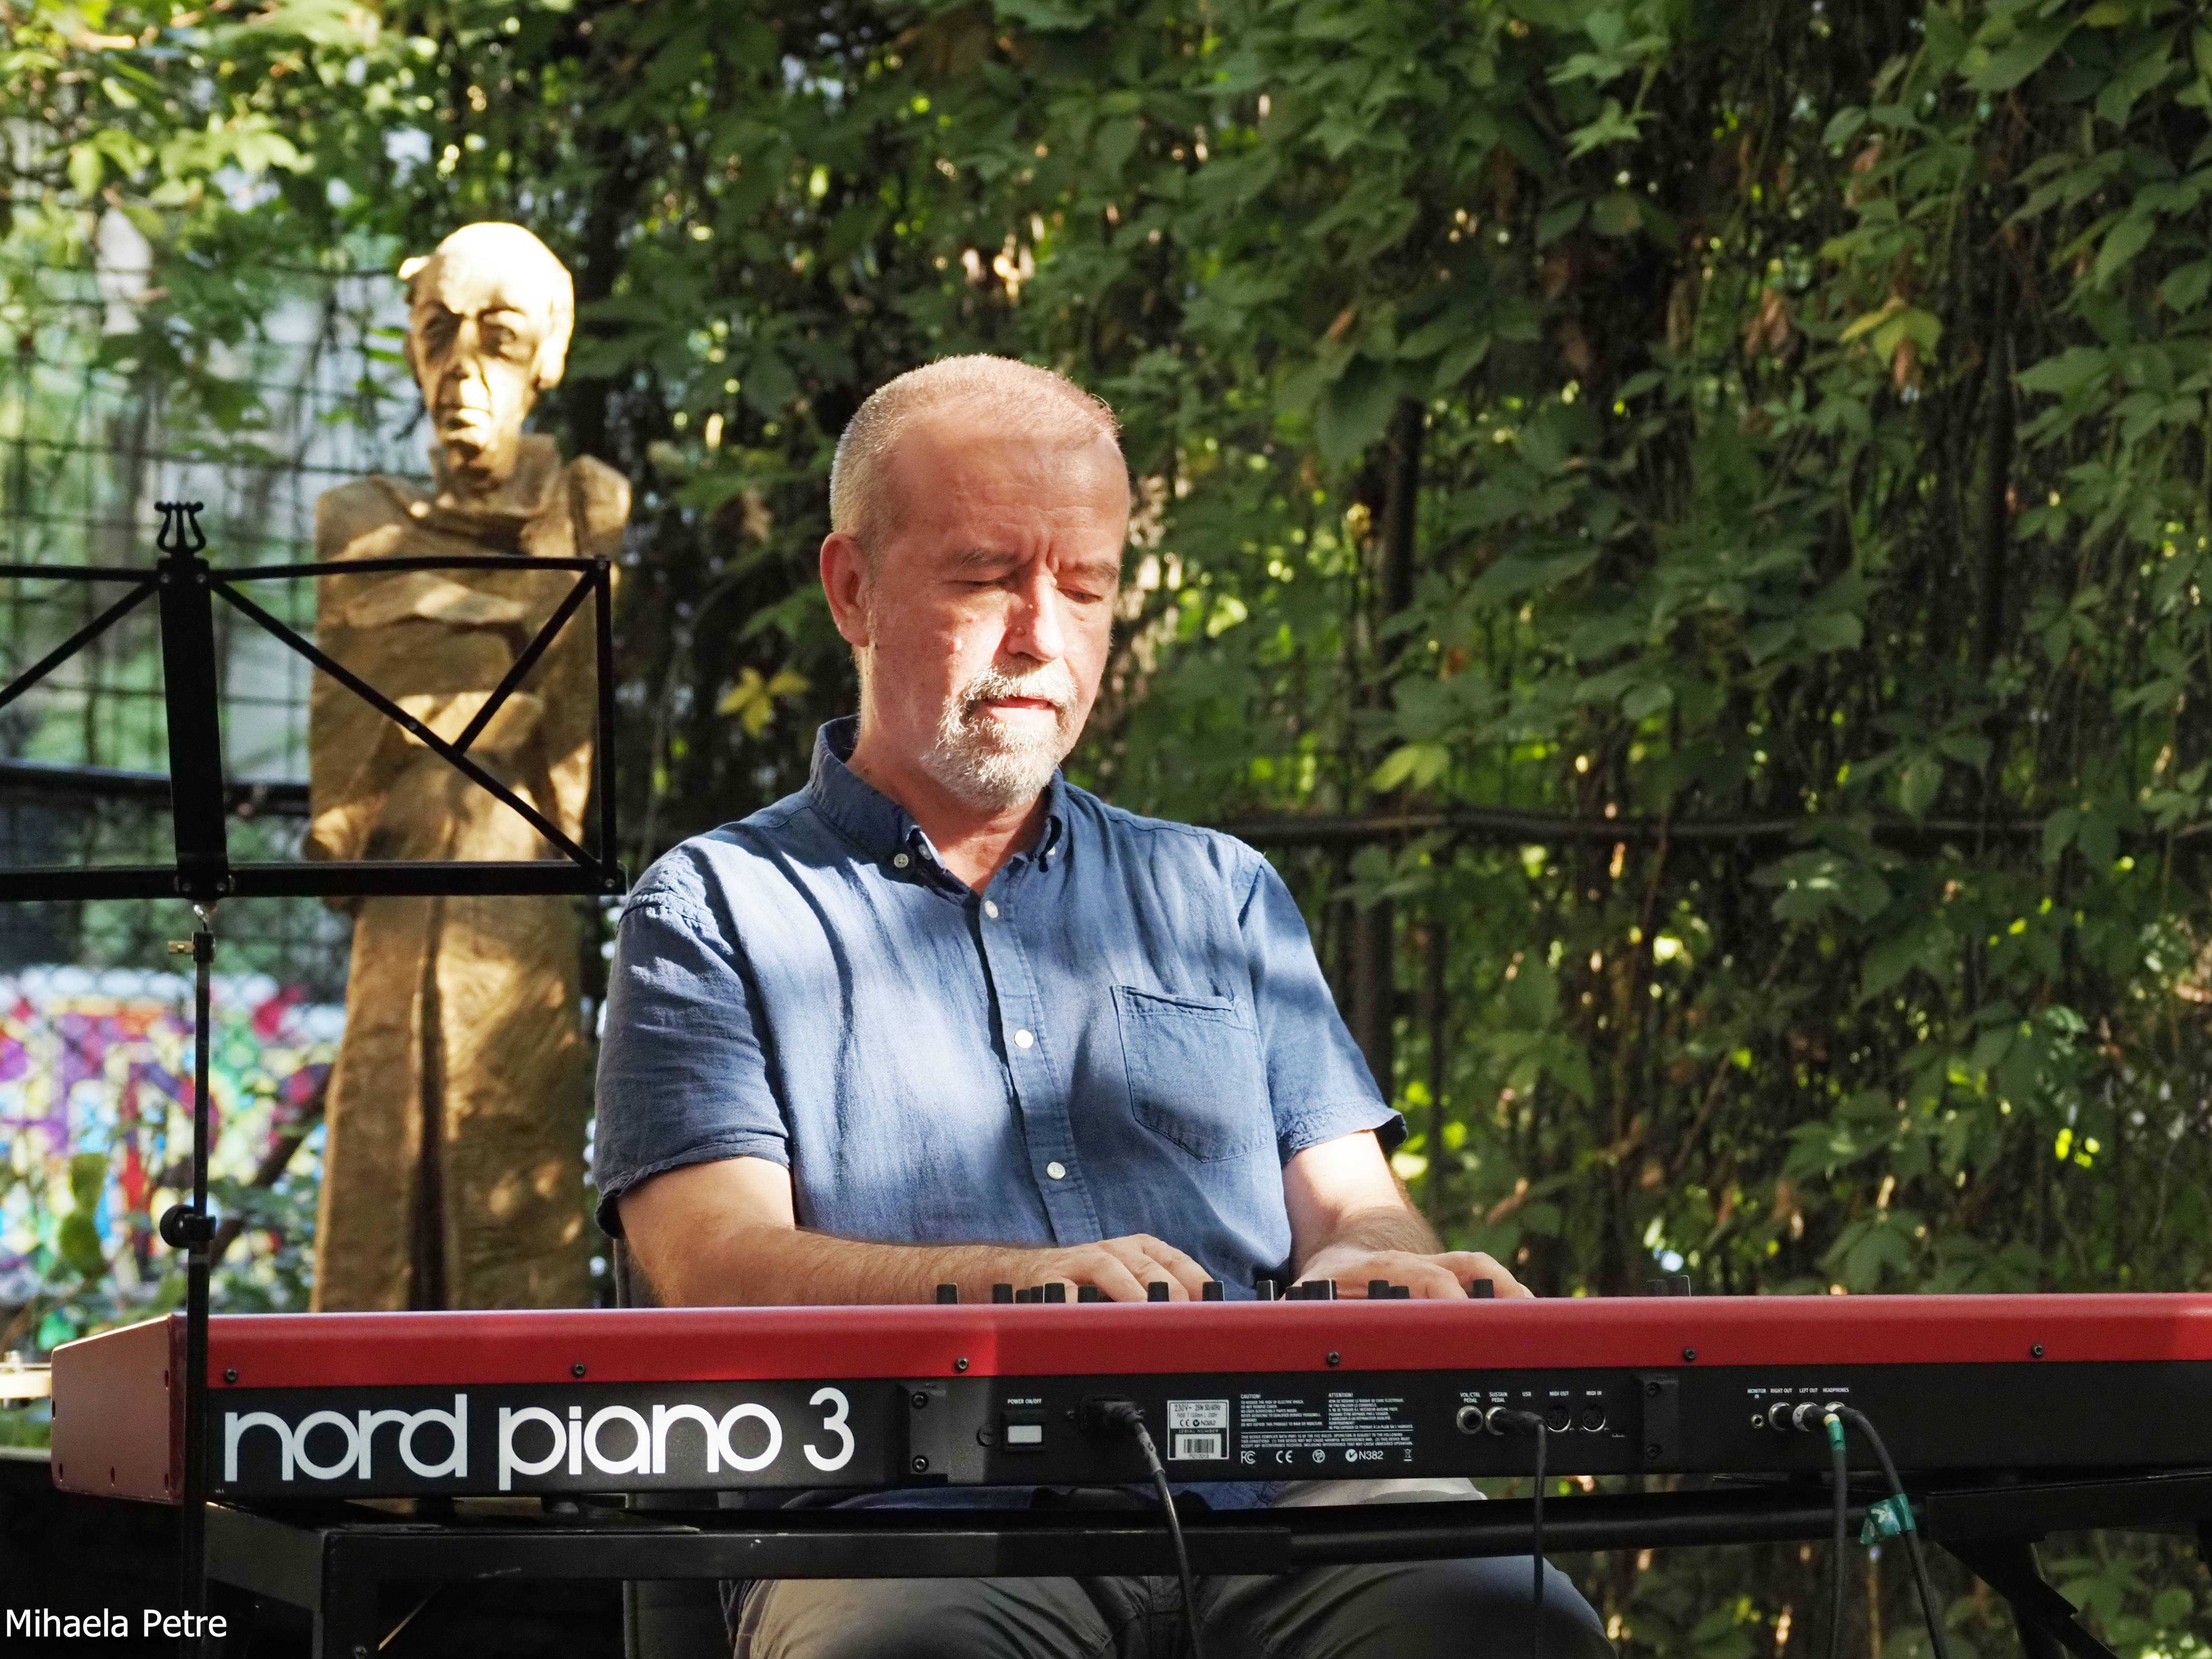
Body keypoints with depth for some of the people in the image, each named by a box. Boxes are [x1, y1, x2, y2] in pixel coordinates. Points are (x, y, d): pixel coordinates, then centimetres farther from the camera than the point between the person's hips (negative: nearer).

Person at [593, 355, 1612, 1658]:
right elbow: (717, 1267, -2)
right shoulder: (714, 911, 13)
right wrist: (1013, 1284, -22)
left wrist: (1372, 1266, -9)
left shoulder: (1220, 893, 28)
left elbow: (1349, 1203, 19)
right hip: (921, 1510, -3)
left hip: (1265, 1482, 4)